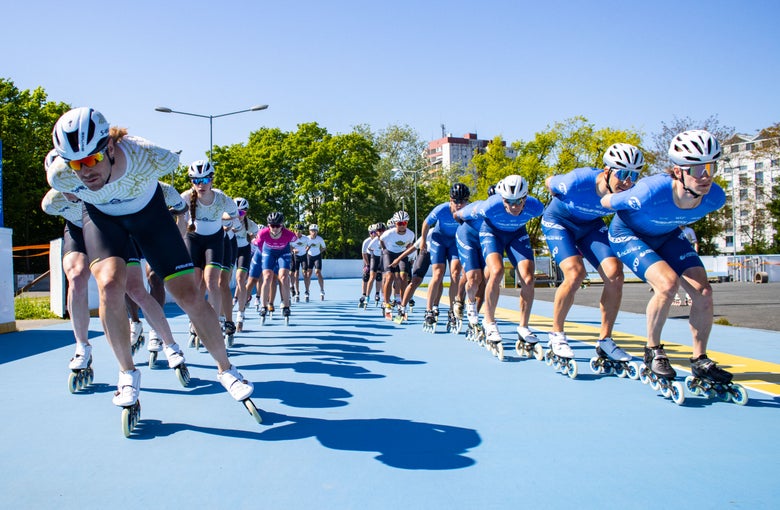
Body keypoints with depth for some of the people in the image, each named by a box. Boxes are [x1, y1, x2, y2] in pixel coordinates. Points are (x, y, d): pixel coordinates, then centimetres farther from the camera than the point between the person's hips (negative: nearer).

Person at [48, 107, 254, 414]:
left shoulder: (149, 158, -37)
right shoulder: (59, 176, -30)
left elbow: (171, 162, -10)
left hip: (150, 213, -1)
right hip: (102, 216, 1)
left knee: (190, 296, -9)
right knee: (110, 284, -27)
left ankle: (225, 369, 12)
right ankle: (127, 373, -3)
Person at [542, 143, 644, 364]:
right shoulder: (579, 181, -34)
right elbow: (549, 182, -11)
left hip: (592, 225, 4)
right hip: (558, 221, -4)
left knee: (614, 273, -15)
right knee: (575, 274, -25)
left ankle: (605, 340, 0)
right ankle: (556, 333, -3)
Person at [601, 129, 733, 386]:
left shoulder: (715, 197, -24)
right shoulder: (650, 192, -40)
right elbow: (606, 201, -20)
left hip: (668, 236, 6)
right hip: (628, 233, -5)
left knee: (703, 291, -9)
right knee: (668, 282, -28)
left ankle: (700, 360, 10)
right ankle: (653, 351, -4)